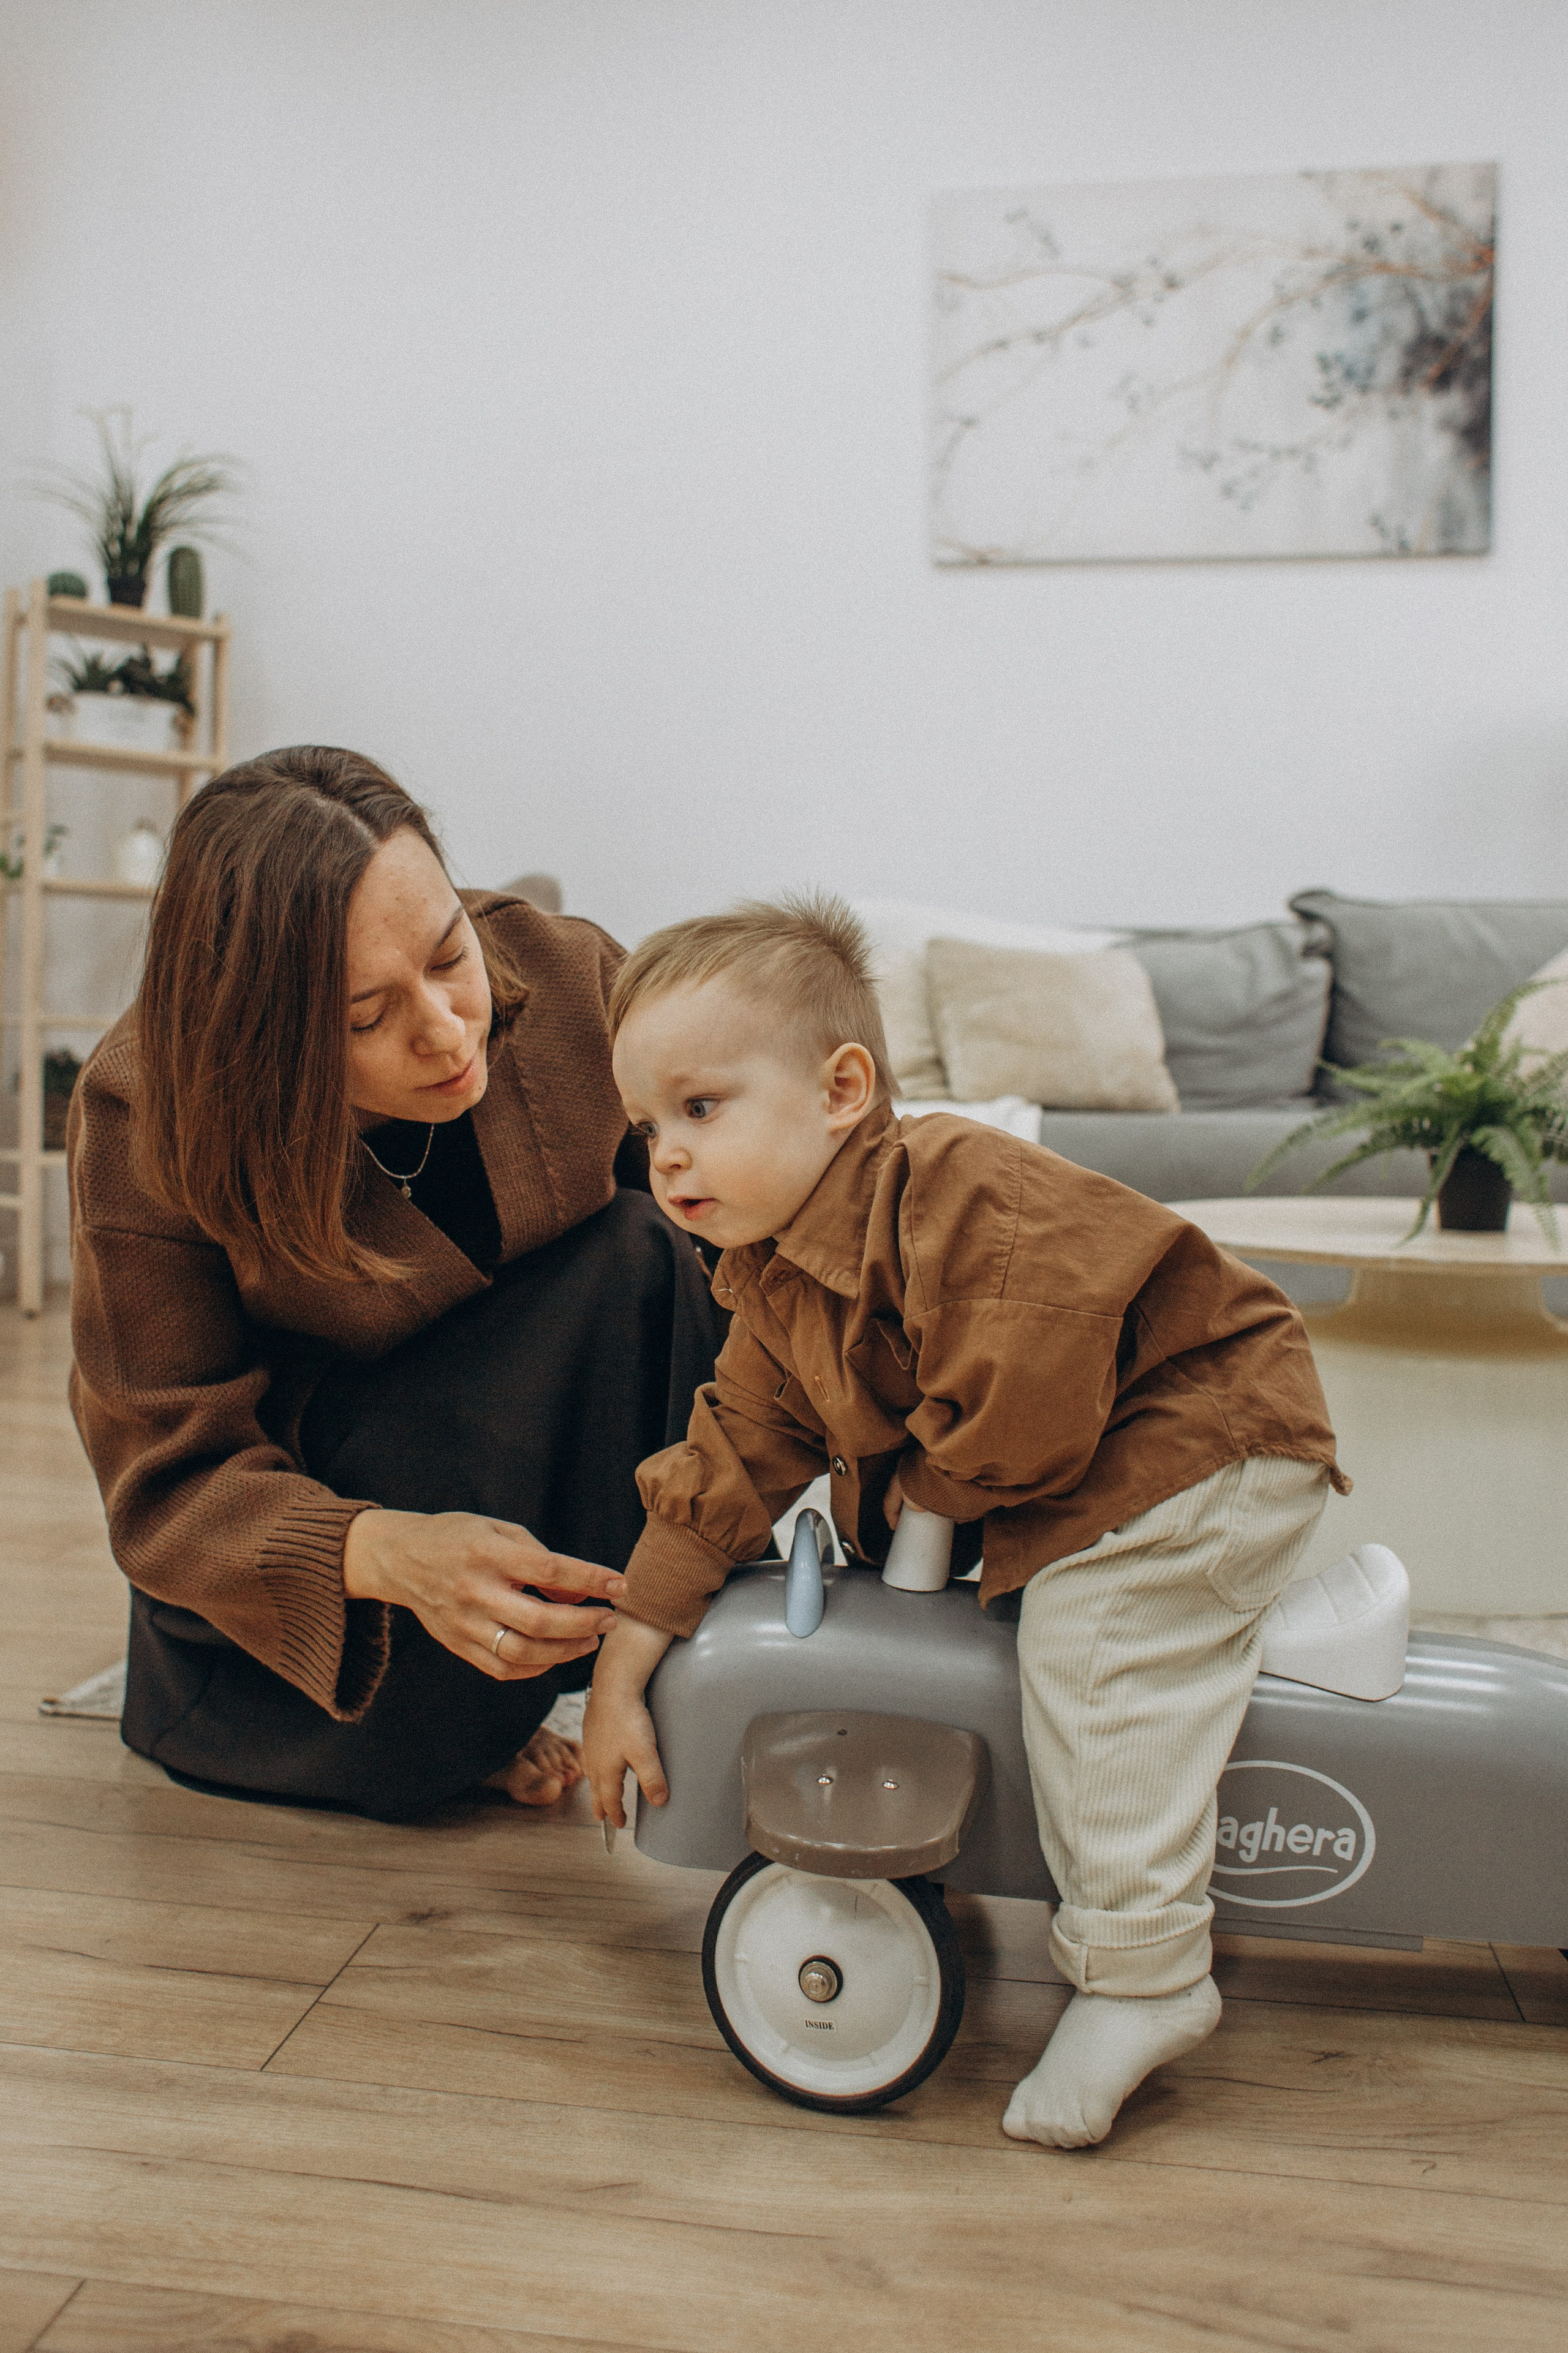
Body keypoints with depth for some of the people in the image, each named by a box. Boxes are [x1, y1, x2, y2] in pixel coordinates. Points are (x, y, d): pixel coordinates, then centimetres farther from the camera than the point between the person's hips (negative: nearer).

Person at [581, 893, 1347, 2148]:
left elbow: (1030, 1395, -36)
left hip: (1206, 1433, -9)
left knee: (1094, 1623, -26)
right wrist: (620, 1679, 0)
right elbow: (723, 1473, 3)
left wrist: (931, 1482, -14)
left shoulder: (952, 1191, -30)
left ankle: (1144, 1974, -15)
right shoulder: (770, 1294, 0)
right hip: (1037, 1486, 9)